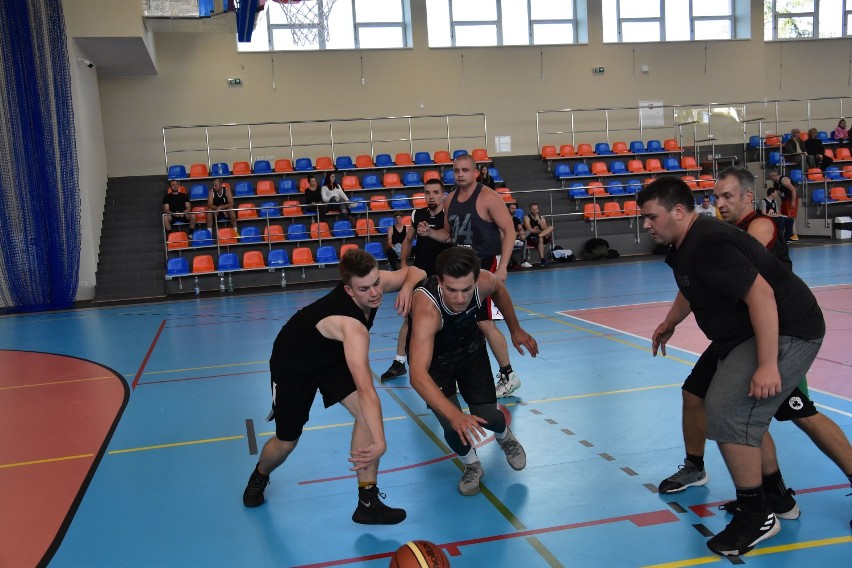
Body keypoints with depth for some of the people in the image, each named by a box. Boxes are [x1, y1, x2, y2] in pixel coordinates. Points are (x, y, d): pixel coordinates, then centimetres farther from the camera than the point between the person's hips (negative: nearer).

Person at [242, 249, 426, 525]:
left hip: (333, 356, 6)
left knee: (368, 412, -18)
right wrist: (380, 442, -55)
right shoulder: (351, 326, -43)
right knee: (287, 441, 9)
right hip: (293, 364, -6)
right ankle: (259, 477, 47)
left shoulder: (376, 281, -23)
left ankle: (368, 502, -8)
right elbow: (365, 390, -50)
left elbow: (415, 272, -3)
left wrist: (407, 287, -25)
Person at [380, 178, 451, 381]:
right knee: (409, 317, -1)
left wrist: (429, 232, -51)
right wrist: (404, 263, 8)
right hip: (419, 274, 3)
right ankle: (399, 362, 5)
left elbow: (447, 236, -33)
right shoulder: (417, 215, 3)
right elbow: (408, 240, 18)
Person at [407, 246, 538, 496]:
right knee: (453, 427, -18)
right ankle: (471, 465, 17)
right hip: (434, 358, -3)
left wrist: (515, 330, 3)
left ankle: (505, 436, 36)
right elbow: (417, 375, -54)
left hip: (471, 349, 3)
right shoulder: (427, 310, -45)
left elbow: (500, 290, -1)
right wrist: (454, 415, -63)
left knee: (487, 417, -4)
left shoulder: (484, 282, -30)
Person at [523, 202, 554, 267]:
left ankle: (539, 236, -38)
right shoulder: (527, 217, 0)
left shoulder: (541, 218, 15)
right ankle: (543, 260, -47)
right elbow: (530, 230, -13)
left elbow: (545, 229, -2)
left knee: (551, 228, -15)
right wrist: (540, 231, -5)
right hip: (530, 238, -5)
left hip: (542, 237, 5)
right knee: (540, 239, -37)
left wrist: (539, 220, -8)